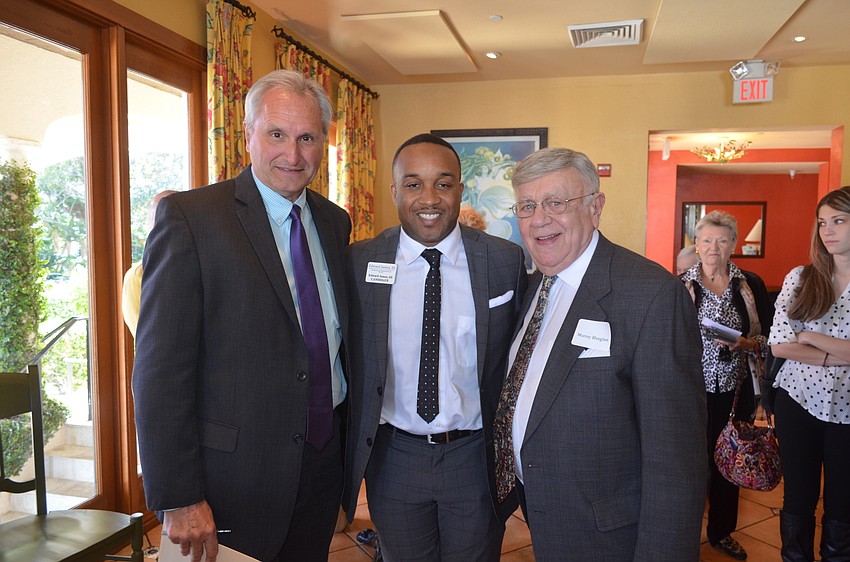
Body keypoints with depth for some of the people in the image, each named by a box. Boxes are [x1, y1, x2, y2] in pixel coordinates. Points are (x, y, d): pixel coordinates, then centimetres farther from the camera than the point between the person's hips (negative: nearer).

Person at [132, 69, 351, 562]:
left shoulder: (335, 222, 6)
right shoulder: (189, 217, -13)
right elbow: (161, 369, -16)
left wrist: (352, 444, 13)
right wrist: (178, 499, -16)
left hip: (323, 462, 6)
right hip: (232, 475, -5)